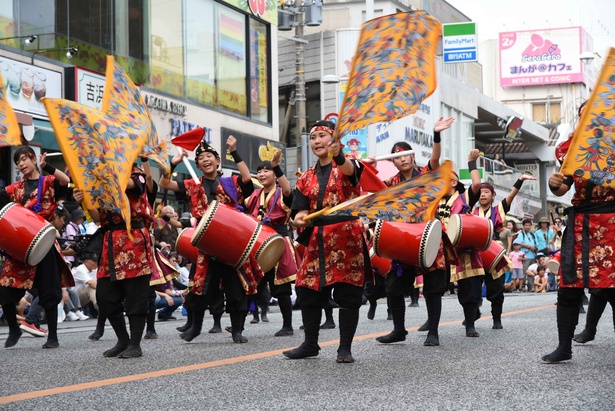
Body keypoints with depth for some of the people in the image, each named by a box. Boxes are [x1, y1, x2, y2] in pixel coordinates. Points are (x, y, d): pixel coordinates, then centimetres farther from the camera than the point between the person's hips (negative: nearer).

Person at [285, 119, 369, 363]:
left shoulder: (346, 166, -2)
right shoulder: (307, 178, 13)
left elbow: (349, 169, -28)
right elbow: (303, 210, 9)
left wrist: (338, 155, -52)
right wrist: (300, 220, -17)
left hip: (347, 239, -5)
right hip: (317, 241, 5)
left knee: (348, 294, -2)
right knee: (308, 292, 7)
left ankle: (345, 348, 6)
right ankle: (310, 344, 22)